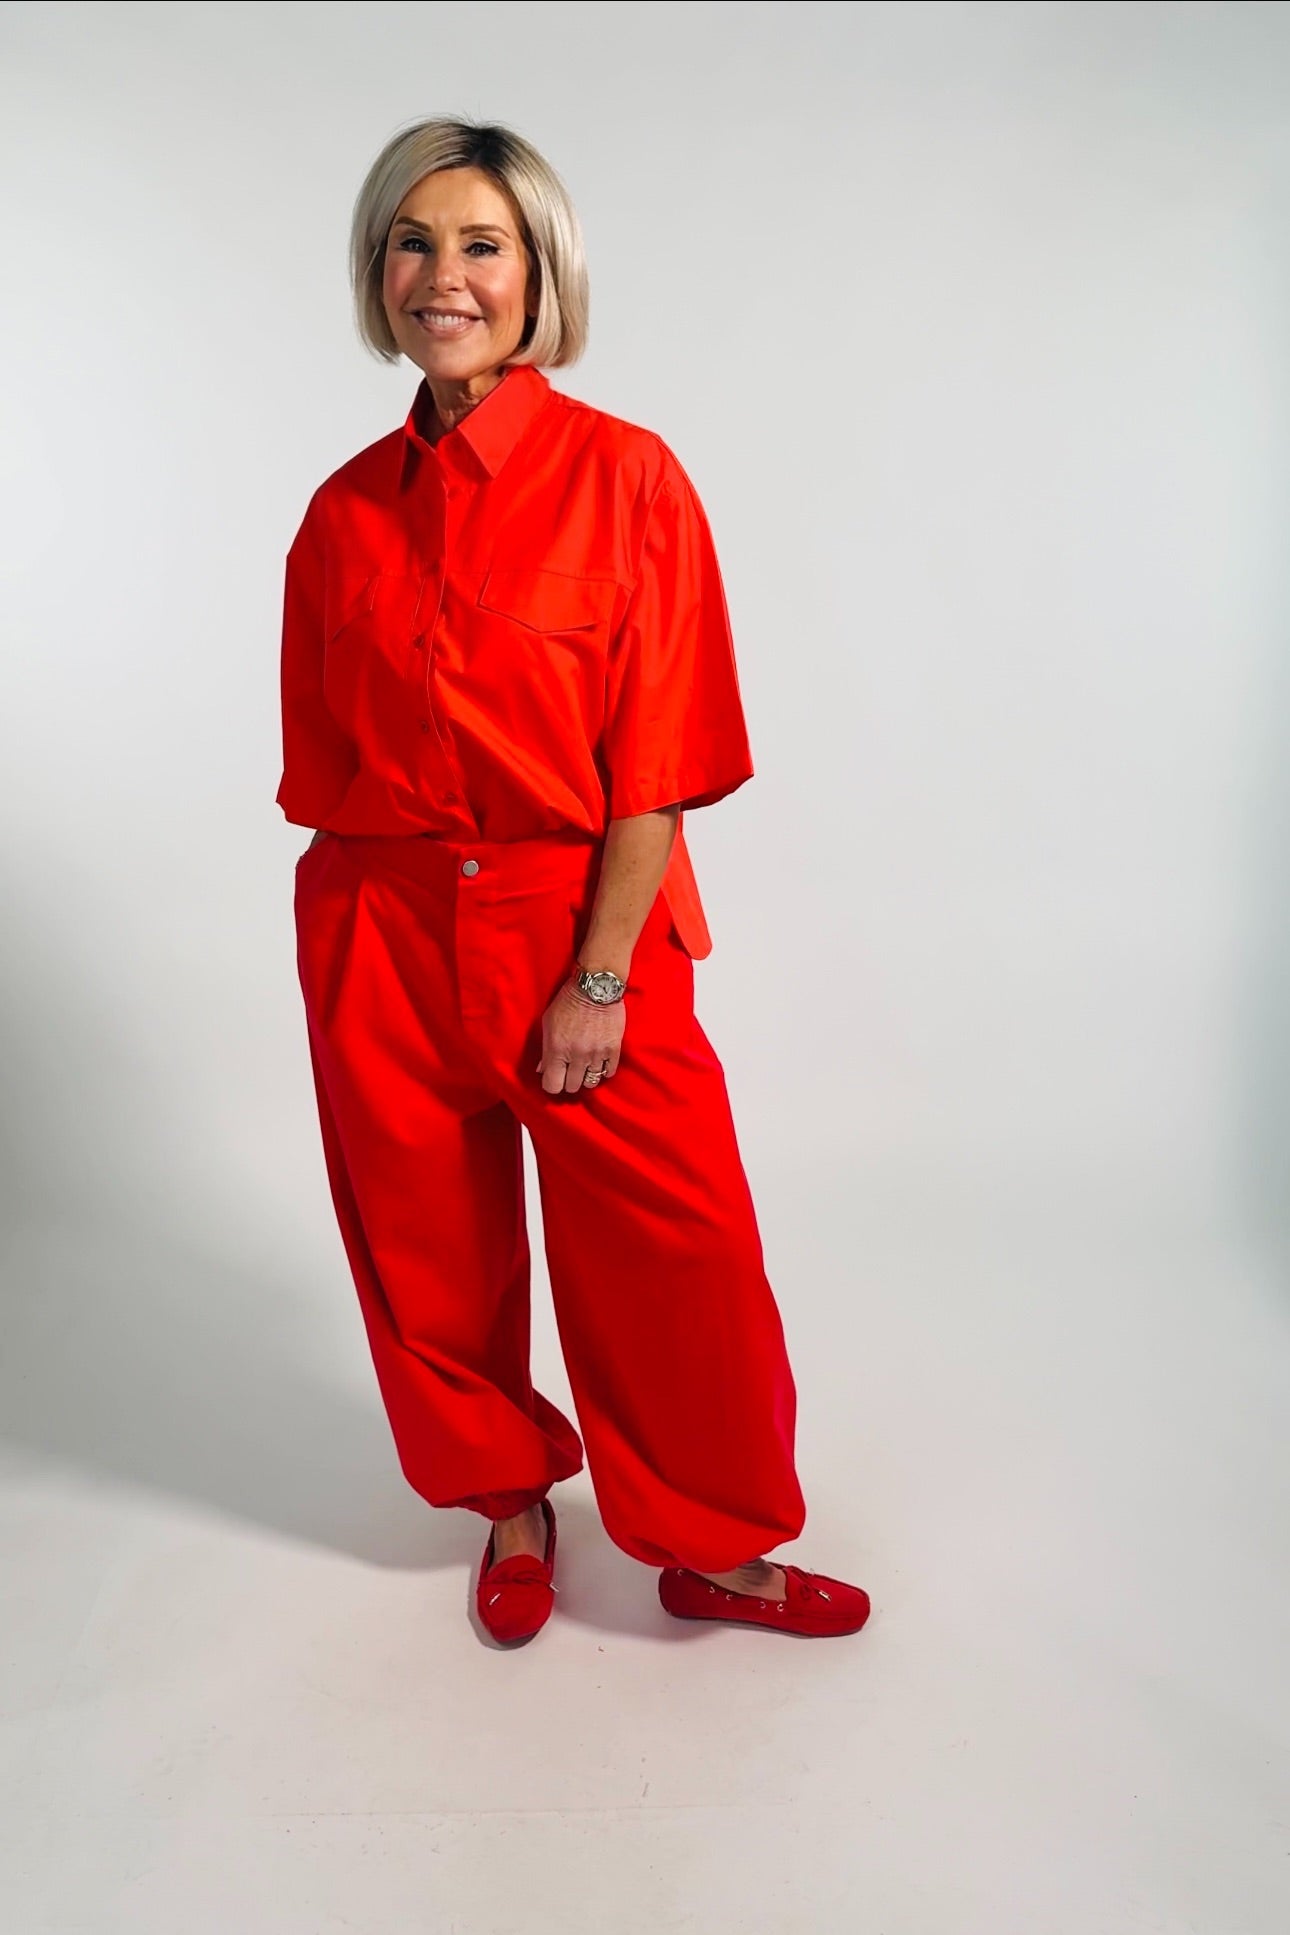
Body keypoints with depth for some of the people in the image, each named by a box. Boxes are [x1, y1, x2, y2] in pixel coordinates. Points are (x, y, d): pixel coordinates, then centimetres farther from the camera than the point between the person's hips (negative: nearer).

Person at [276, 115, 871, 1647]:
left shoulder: (626, 477, -5)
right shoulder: (345, 511, 5)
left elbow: (658, 767, -9)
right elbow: (326, 769, 9)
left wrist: (598, 977, -13)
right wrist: (367, 926, 4)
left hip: (584, 928, -3)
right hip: (382, 944, 4)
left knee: (674, 1259, 2)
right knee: (436, 1257, 15)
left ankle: (710, 1547, 28)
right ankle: (512, 1505, 41)